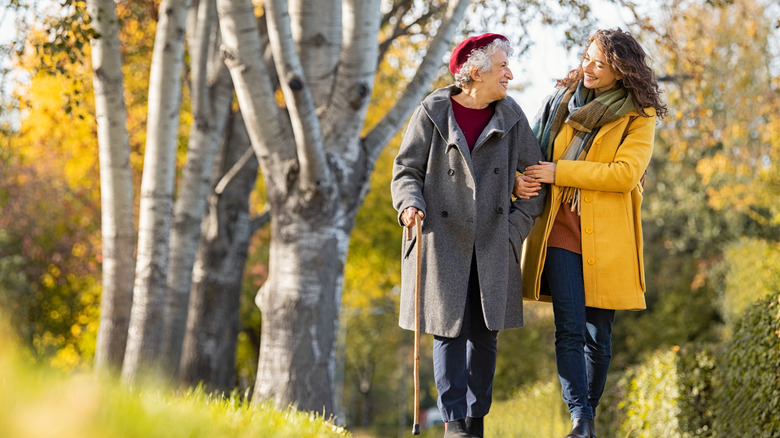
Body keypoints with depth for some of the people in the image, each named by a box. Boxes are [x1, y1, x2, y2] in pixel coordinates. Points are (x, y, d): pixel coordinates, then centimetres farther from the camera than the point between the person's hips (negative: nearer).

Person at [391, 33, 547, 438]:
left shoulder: (511, 117, 6)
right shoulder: (432, 114, -2)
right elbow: (406, 170, 3)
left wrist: (517, 227, 1)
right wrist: (409, 205, -17)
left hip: (492, 248, 3)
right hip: (443, 242, -3)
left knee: (485, 334, 3)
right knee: (449, 331, -4)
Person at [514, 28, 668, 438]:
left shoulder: (639, 116, 1)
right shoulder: (562, 98, 12)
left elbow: (625, 173, -12)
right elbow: (536, 148, 19)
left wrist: (559, 172, -13)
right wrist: (521, 178, -4)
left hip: (606, 237, -1)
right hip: (560, 230, 2)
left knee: (598, 334, 4)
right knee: (569, 328, -11)